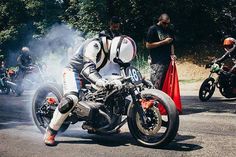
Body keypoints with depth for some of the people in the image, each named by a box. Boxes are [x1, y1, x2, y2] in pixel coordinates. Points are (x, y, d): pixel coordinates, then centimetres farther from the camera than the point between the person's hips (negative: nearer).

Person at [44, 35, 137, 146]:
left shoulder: (111, 52, -2)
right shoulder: (94, 45, -29)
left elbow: (116, 74, 4)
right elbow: (88, 69, -44)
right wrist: (101, 82, -60)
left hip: (90, 76, 9)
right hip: (74, 72, -9)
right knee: (71, 99, -33)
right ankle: (50, 132, -23)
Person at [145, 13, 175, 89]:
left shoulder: (169, 30, 17)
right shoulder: (153, 29, -3)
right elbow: (148, 45, -10)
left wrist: (172, 54, 7)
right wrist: (164, 42, -12)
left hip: (167, 60, 6)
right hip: (157, 62, -6)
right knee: (156, 85, -10)